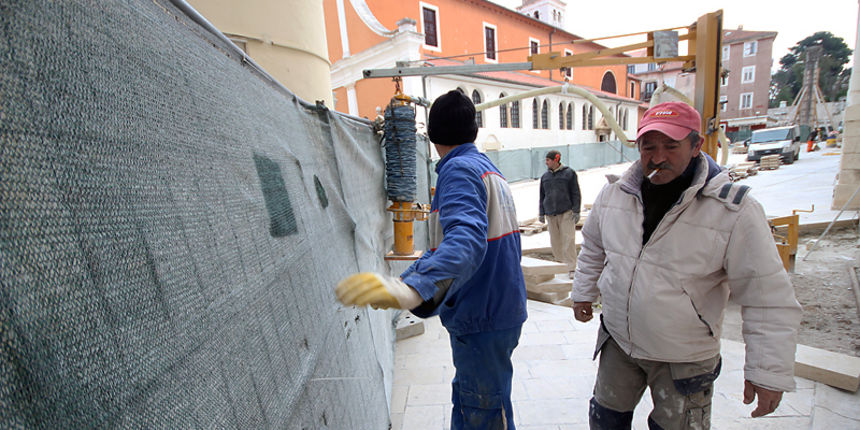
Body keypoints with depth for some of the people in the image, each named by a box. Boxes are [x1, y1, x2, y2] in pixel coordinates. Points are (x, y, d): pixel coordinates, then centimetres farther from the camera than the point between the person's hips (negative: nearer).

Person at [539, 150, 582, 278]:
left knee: (568, 239, -9)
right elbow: (542, 196, 15)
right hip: (551, 213, 4)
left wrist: (576, 211, -6)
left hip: (566, 212, -4)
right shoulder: (545, 176, 11)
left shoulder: (569, 173, 1)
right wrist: (541, 213, 10)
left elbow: (576, 193, 1)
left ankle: (572, 268, -7)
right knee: (555, 241, 6)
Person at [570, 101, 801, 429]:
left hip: (684, 359, -3)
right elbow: (593, 248, 11)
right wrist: (583, 292, 15)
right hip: (617, 341, 4)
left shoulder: (734, 210, -19)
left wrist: (768, 372, -13)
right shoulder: (613, 194, -6)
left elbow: (768, 299, -14)